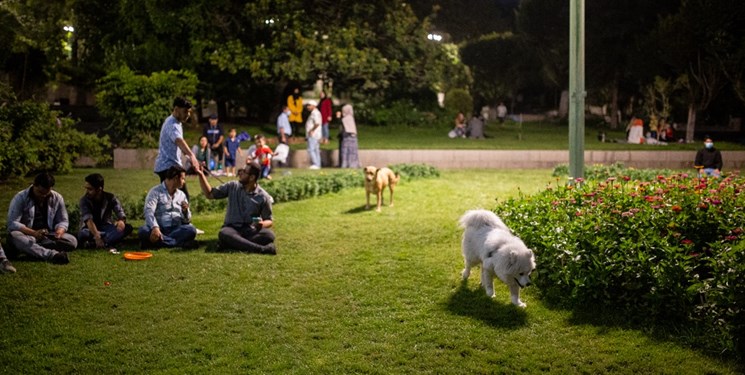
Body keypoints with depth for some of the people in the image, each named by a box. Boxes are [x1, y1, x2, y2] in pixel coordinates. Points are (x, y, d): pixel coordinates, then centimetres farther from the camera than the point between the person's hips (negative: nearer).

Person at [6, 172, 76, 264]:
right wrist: (34, 233, -32)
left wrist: (60, 231, -21)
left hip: (48, 236, 3)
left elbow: (63, 221, 5)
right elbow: (12, 223, -17)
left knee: (72, 241, -24)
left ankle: (30, 248, -31)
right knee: (14, 236, -38)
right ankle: (52, 254, -49)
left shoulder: (57, 198, 0)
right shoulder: (20, 198, -10)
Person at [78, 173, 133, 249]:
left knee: (127, 228, -26)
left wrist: (121, 221, -41)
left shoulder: (110, 198, -6)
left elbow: (121, 214, -14)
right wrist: (97, 236, -44)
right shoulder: (84, 200, -13)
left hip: (106, 227, 3)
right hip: (90, 230, -3)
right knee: (82, 234, -37)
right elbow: (88, 220, -27)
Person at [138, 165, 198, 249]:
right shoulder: (155, 192, 1)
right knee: (143, 231, -35)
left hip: (176, 230, 3)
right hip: (159, 230, -3)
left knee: (191, 230, -26)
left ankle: (158, 242, -29)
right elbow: (149, 212, -16)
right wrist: (154, 227, -34)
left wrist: (185, 211, -9)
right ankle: (181, 243, -35)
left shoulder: (181, 195, 17)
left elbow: (187, 221, 14)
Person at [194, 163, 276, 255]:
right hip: (232, 228, 1)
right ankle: (261, 248, -42)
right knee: (223, 234, -37)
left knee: (269, 235, -33)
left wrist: (263, 224, -19)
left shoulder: (263, 197, -1)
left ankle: (232, 244, -35)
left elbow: (269, 221, 5)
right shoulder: (232, 187, 5)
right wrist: (200, 174, -1)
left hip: (251, 231, -1)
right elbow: (209, 194, 9)